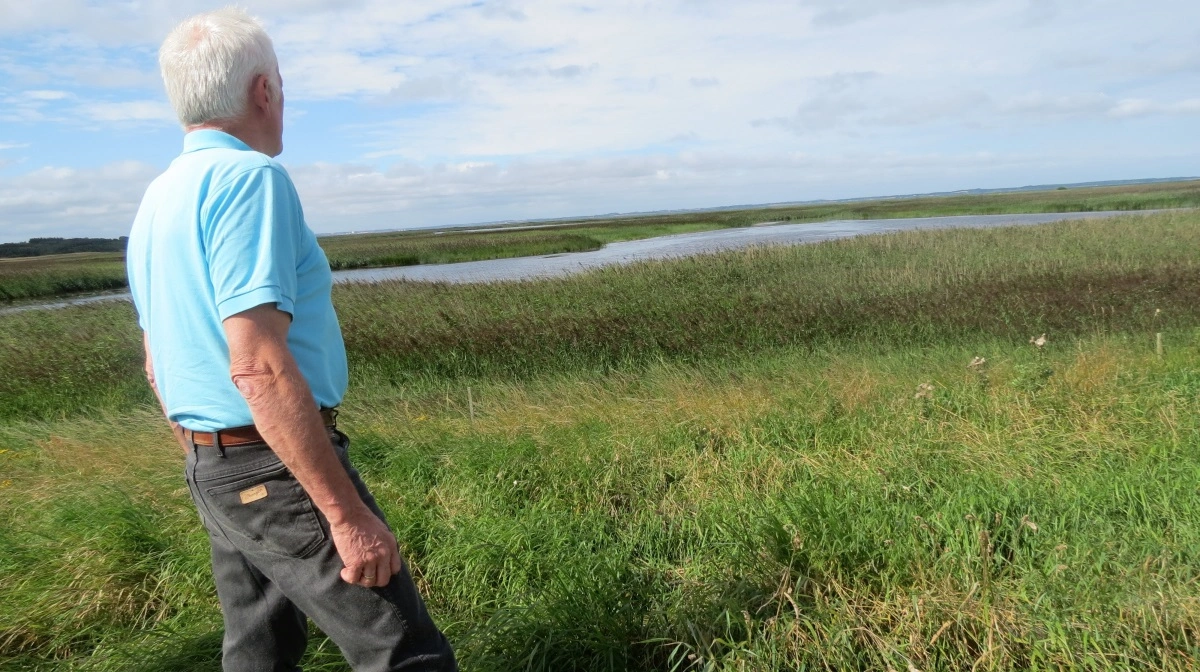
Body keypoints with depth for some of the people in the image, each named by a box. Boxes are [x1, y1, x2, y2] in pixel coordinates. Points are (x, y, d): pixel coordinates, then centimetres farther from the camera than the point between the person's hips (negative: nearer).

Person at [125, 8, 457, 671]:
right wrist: (349, 514, -23)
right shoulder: (248, 178, -17)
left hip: (210, 468, 10)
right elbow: (258, 367, -26)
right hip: (280, 469, -10)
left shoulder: (156, 201, 12)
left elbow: (158, 365, 19)